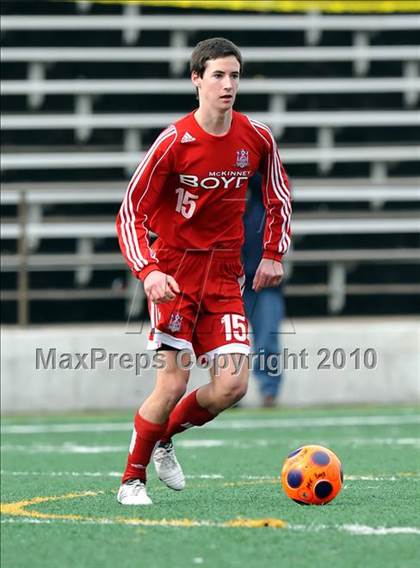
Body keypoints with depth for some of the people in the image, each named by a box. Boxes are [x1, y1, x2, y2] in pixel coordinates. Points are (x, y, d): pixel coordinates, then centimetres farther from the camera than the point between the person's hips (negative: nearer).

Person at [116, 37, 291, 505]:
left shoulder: (257, 138, -2)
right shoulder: (173, 143, -14)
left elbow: (278, 194, 18)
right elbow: (130, 213, -10)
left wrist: (274, 253, 10)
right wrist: (148, 271, -23)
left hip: (226, 276, 4)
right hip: (175, 272, -4)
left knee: (232, 386, -8)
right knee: (173, 382, -12)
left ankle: (164, 437, 20)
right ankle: (132, 479, 7)